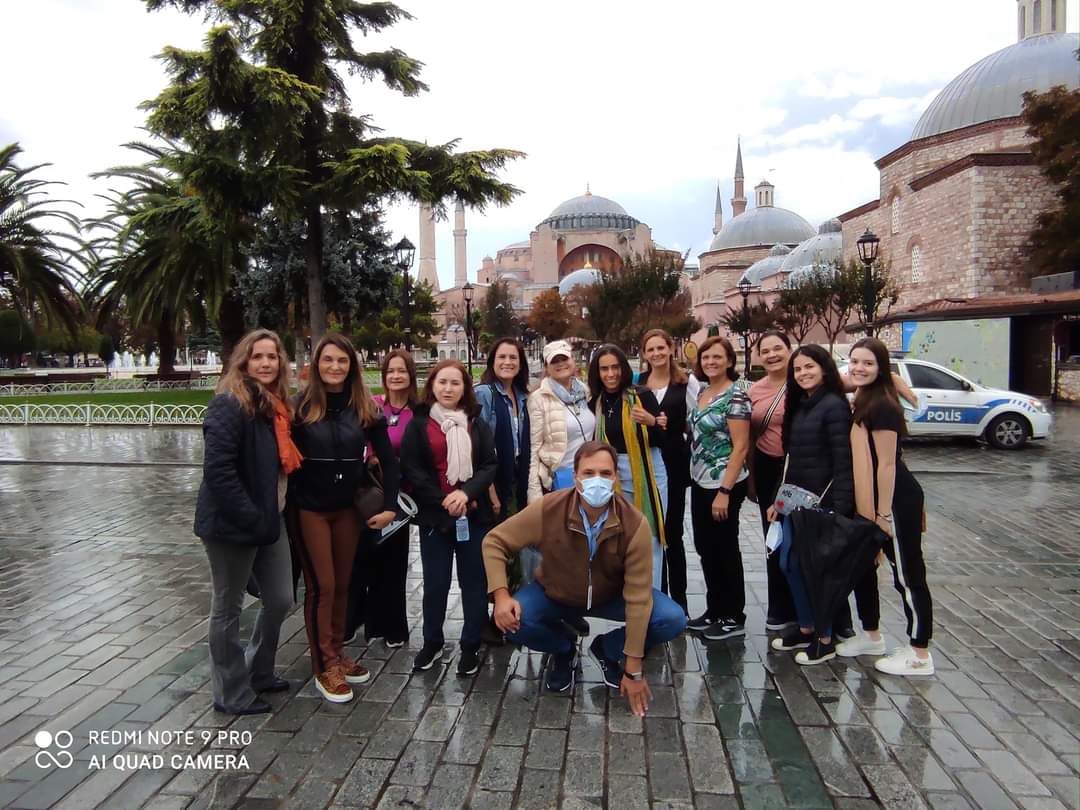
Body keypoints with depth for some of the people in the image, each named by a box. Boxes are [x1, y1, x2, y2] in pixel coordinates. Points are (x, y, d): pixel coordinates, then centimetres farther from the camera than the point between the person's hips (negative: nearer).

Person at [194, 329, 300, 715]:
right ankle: (231, 694, 24)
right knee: (228, 609, 8)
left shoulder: (276, 405, 9)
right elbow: (217, 470, -24)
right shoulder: (229, 405, -17)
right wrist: (249, 517, -21)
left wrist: (273, 512, 8)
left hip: (270, 522, 8)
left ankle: (258, 672, 36)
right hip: (232, 526, -8)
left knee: (280, 601, 15)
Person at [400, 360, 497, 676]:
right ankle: (432, 642, 29)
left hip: (474, 515, 1)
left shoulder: (477, 423, 6)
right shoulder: (418, 424, 1)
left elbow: (490, 465, 0)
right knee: (435, 583, 10)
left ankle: (470, 646, 21)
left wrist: (467, 492, -17)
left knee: (474, 582, 7)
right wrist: (443, 501, -13)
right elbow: (411, 469, -5)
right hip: (434, 515, -1)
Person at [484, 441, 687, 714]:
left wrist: (634, 670, -22)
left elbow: (638, 597, -25)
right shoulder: (547, 509, -29)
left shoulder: (635, 524, -30)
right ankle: (564, 649, 8)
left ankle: (607, 650, 9)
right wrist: (501, 595, -31)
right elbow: (494, 541, -16)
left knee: (673, 620, -20)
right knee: (512, 623, -27)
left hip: (612, 596, 0)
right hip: (555, 595, 0)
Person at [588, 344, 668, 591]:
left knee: (650, 539, 3)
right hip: (613, 477, 3)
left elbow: (662, 440, -9)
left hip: (648, 474, -3)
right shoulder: (595, 403, 2)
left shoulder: (642, 396, -8)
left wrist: (651, 422, -26)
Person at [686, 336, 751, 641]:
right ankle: (714, 610, 28)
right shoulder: (701, 392, 10)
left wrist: (724, 491, -20)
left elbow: (740, 447, -18)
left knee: (725, 550, 3)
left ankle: (734, 618, 17)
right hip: (700, 482, 8)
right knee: (705, 548, 14)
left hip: (724, 484, -8)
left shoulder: (735, 396, -13)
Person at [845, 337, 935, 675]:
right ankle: (872, 637, 32)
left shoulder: (881, 406, -18)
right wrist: (870, 509, 16)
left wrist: (884, 513, -18)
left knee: (908, 575, 1)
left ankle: (920, 656, 14)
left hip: (897, 500, -10)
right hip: (870, 499, 10)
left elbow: (886, 463, -20)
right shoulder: (862, 402, 10)